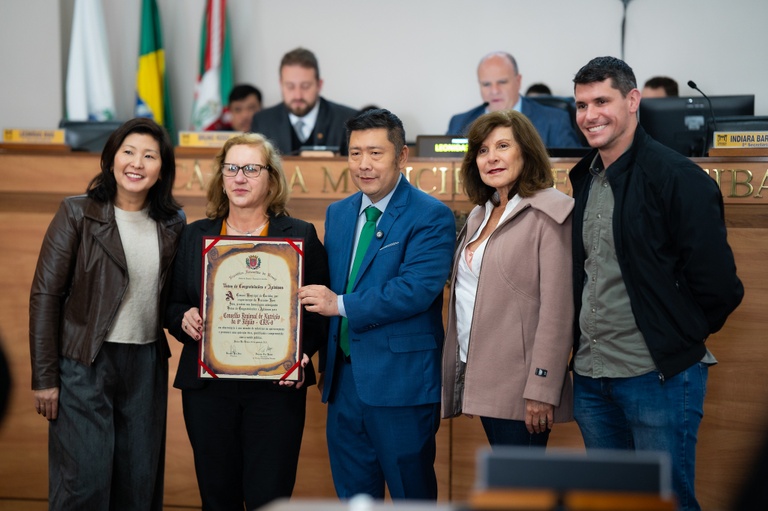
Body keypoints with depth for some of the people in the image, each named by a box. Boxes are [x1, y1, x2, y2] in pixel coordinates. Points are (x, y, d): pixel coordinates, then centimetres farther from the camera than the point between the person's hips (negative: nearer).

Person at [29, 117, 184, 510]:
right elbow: (45, 295, -6)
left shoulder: (173, 225, 7)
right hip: (85, 363, -4)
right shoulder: (77, 213, -5)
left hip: (147, 364, 4)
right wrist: (44, 377, -9)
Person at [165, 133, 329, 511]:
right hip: (207, 386, 3)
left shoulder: (301, 236, 3)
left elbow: (322, 309, 2)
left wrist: (301, 349, -15)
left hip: (275, 386, -2)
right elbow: (172, 306, 14)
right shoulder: (196, 235, 10)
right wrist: (185, 320, -9)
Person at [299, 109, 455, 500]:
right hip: (343, 377, 6)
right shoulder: (338, 214, 13)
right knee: (353, 495, 14)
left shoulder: (431, 217, -9)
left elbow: (417, 289, -21)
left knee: (412, 494, 5)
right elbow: (328, 288, 16)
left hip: (401, 382, -6)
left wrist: (342, 305, -18)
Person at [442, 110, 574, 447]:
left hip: (519, 387, -7)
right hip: (480, 377, 7)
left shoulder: (548, 213, -9)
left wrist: (542, 390, -18)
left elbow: (557, 309, -15)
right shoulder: (480, 214, 16)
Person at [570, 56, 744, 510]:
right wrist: (587, 342, 14)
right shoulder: (586, 179, 11)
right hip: (591, 374, 8)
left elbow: (717, 284, -15)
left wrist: (681, 336, -2)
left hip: (657, 375, -7)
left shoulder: (677, 177, -13)